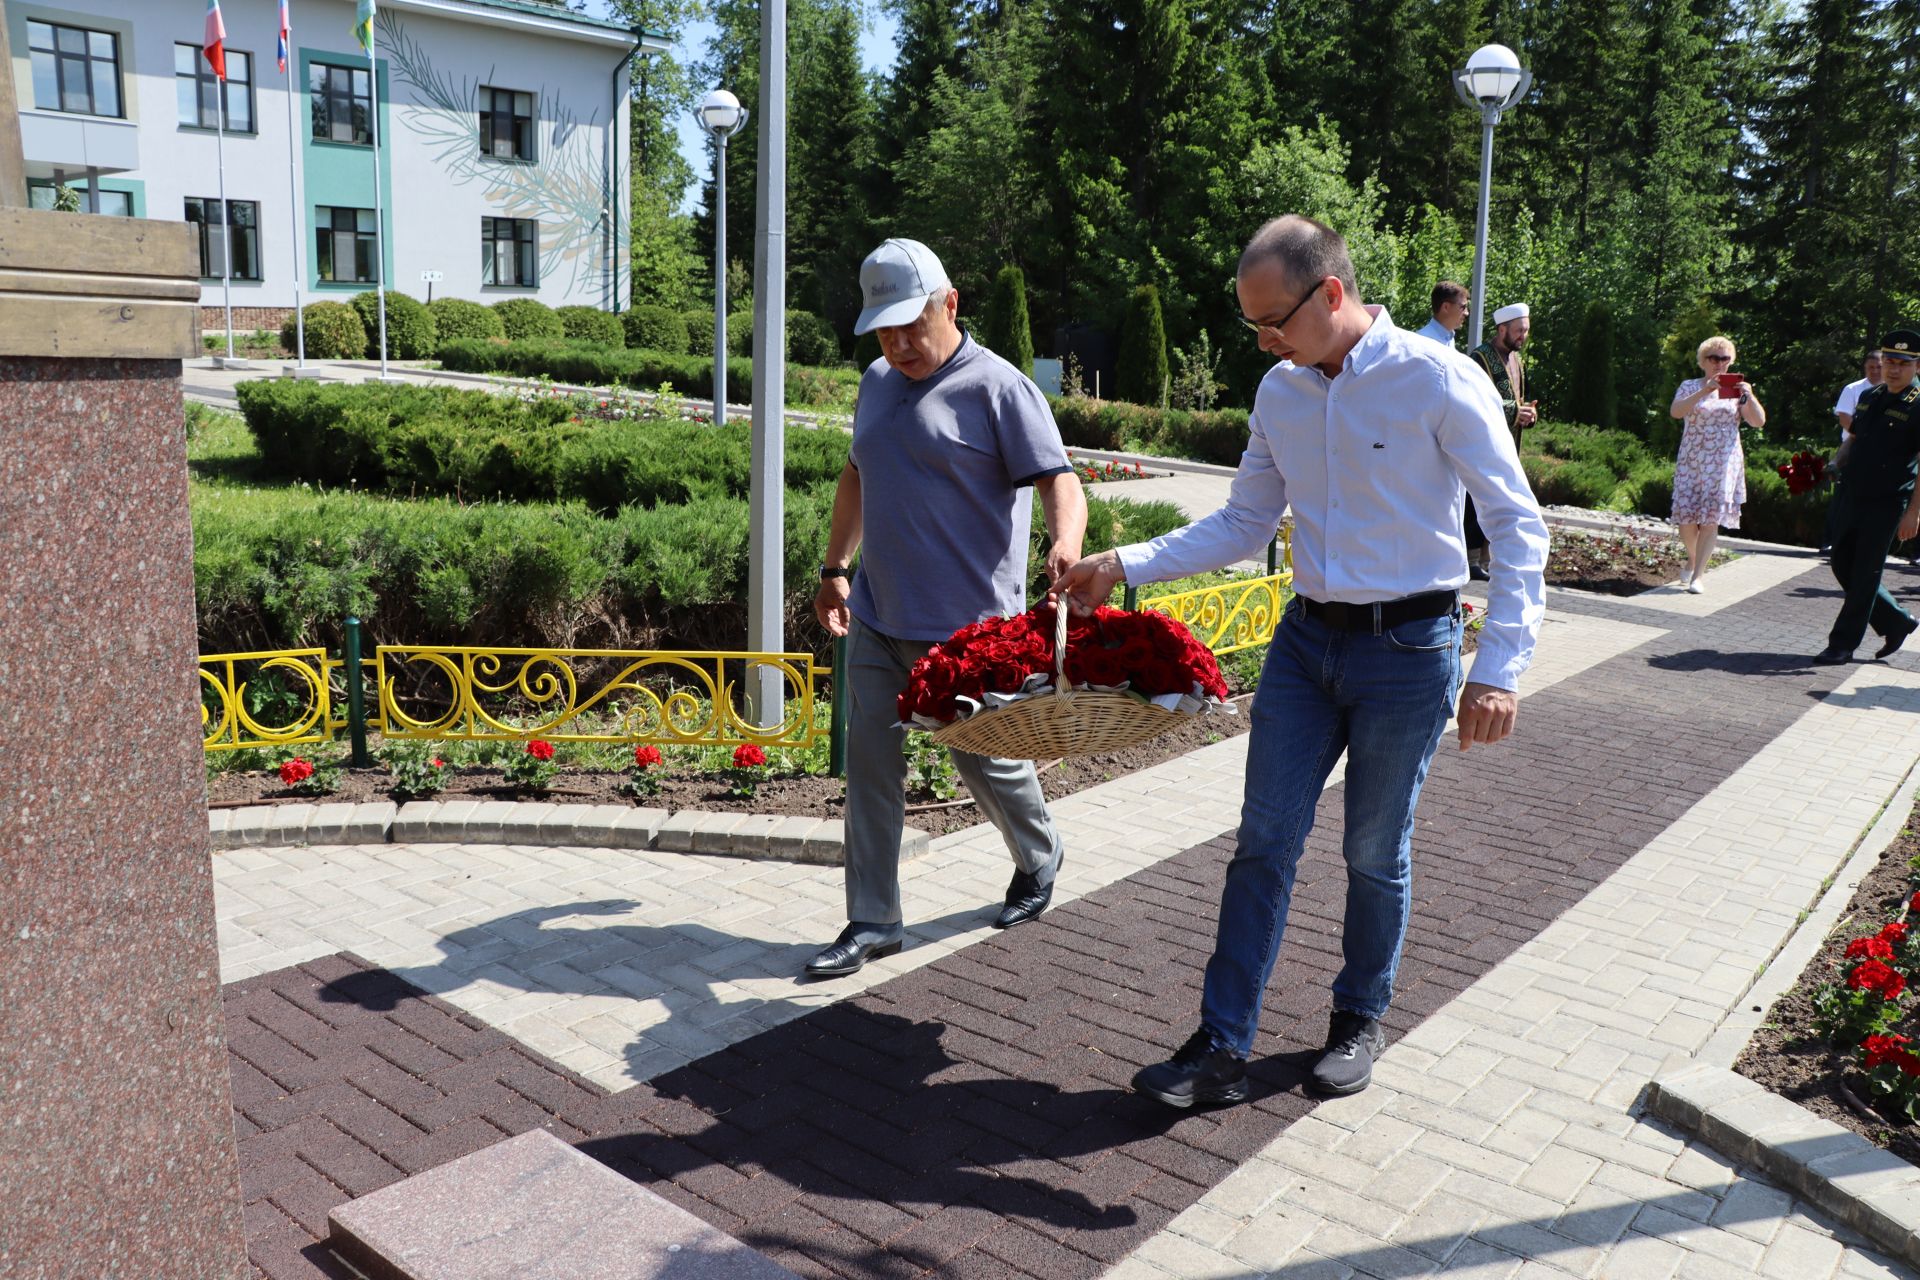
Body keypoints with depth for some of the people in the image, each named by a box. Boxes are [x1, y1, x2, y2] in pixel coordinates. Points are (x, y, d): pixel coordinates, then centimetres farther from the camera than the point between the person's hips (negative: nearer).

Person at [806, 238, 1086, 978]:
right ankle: (873, 923, 17)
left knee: (986, 762, 8)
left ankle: (1039, 860, 38)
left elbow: (1057, 478, -17)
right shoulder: (877, 383, 13)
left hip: (966, 625, -6)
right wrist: (836, 568, 22)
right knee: (871, 768, 6)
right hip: (876, 617, 7)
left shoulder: (997, 388, -9)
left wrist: (1066, 543, -37)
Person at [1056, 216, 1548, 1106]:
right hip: (1306, 640, 5)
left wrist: (1498, 670, -18)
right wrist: (1124, 566, 2)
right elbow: (1244, 524, 12)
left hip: (1408, 648, -4)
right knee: (1264, 843, 3)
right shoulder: (1280, 393, 4)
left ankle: (1360, 1021, 32)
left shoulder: (1439, 381, -13)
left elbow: (1519, 528, -11)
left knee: (1375, 854, 10)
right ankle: (1221, 1047, 11)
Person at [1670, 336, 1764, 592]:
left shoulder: (1737, 390, 10)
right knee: (1686, 516, -4)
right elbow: (1676, 411, -14)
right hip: (1691, 461, 0)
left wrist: (1749, 397, -17)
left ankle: (1698, 576, -7)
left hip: (1723, 463, 0)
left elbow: (1759, 421, 0)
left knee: (1711, 518, -9)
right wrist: (1704, 391, -25)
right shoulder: (1690, 386, 6)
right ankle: (1693, 560, 24)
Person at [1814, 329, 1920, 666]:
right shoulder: (1869, 397, 10)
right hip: (1852, 496, 7)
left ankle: (1842, 645, 8)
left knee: (1865, 575, -1)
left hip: (1887, 503, -7)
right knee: (1842, 565, 12)